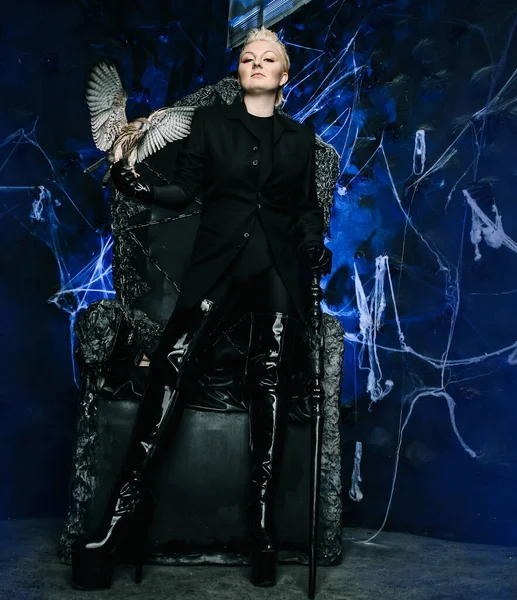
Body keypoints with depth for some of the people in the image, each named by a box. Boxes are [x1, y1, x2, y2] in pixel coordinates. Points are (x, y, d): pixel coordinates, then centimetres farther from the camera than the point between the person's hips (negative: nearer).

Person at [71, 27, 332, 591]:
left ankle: (263, 520, -1)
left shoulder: (300, 136, 17)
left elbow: (307, 206, 15)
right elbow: (183, 191, 6)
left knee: (270, 379, -7)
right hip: (217, 255, -1)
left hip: (278, 263, 1)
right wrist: (138, 187, -10)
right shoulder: (210, 121, 14)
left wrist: (316, 243, -3)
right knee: (171, 361, -17)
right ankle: (125, 510, -13)